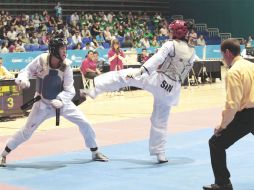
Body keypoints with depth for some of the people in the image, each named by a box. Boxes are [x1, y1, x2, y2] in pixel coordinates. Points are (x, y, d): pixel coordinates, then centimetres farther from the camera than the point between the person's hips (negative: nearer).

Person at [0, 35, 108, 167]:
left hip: (62, 101, 2)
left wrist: (61, 101, -36)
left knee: (84, 123, -3)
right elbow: (25, 72, -9)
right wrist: (23, 80, -32)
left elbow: (69, 90, -17)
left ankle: (95, 153, 16)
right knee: (27, 131, -2)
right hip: (43, 103, -2)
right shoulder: (41, 60, -20)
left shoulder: (66, 66, -16)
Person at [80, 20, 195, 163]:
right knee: (161, 121, 15)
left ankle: (94, 90, -5)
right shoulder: (192, 52, 8)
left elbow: (156, 59, -21)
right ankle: (160, 154, 18)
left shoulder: (171, 45, -8)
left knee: (123, 75, 3)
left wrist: (139, 72, -28)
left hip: (158, 81, -5)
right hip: (172, 90, 5)